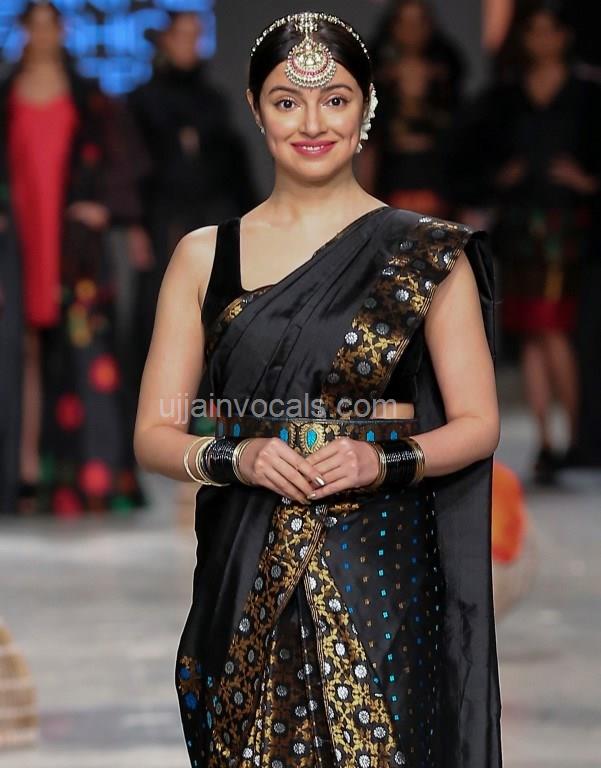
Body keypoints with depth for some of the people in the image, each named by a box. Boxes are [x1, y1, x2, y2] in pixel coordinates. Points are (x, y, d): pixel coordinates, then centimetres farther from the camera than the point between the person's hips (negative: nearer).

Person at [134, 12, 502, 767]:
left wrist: (385, 460, -15)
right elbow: (154, 434, 6)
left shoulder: (427, 253, 1)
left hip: (384, 572, -2)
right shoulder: (204, 256, 7)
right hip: (247, 578, 2)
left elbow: (478, 425, 3)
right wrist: (234, 458, -14)